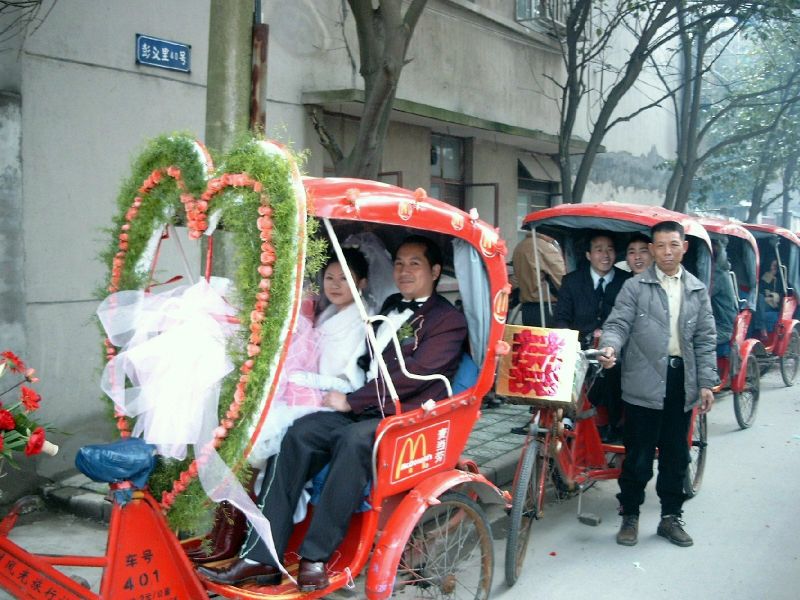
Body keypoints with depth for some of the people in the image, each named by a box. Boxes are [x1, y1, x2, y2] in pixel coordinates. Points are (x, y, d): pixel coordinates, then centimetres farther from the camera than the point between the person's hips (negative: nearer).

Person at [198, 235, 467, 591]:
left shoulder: (449, 321, -1)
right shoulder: (391, 307, 23)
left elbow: (411, 375, -12)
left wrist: (352, 401, -11)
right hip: (365, 409, 7)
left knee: (353, 439, -36)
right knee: (300, 433, -19)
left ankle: (315, 556, -28)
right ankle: (262, 557, -22)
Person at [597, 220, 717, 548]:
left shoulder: (697, 290, 10)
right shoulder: (635, 287, 0)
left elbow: (705, 339, 10)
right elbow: (618, 324, -6)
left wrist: (706, 383, 6)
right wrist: (610, 346, -27)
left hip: (682, 383, 3)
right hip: (644, 383, -3)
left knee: (676, 454, 12)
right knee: (638, 454, 3)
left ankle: (671, 517, 26)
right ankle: (630, 516, 19)